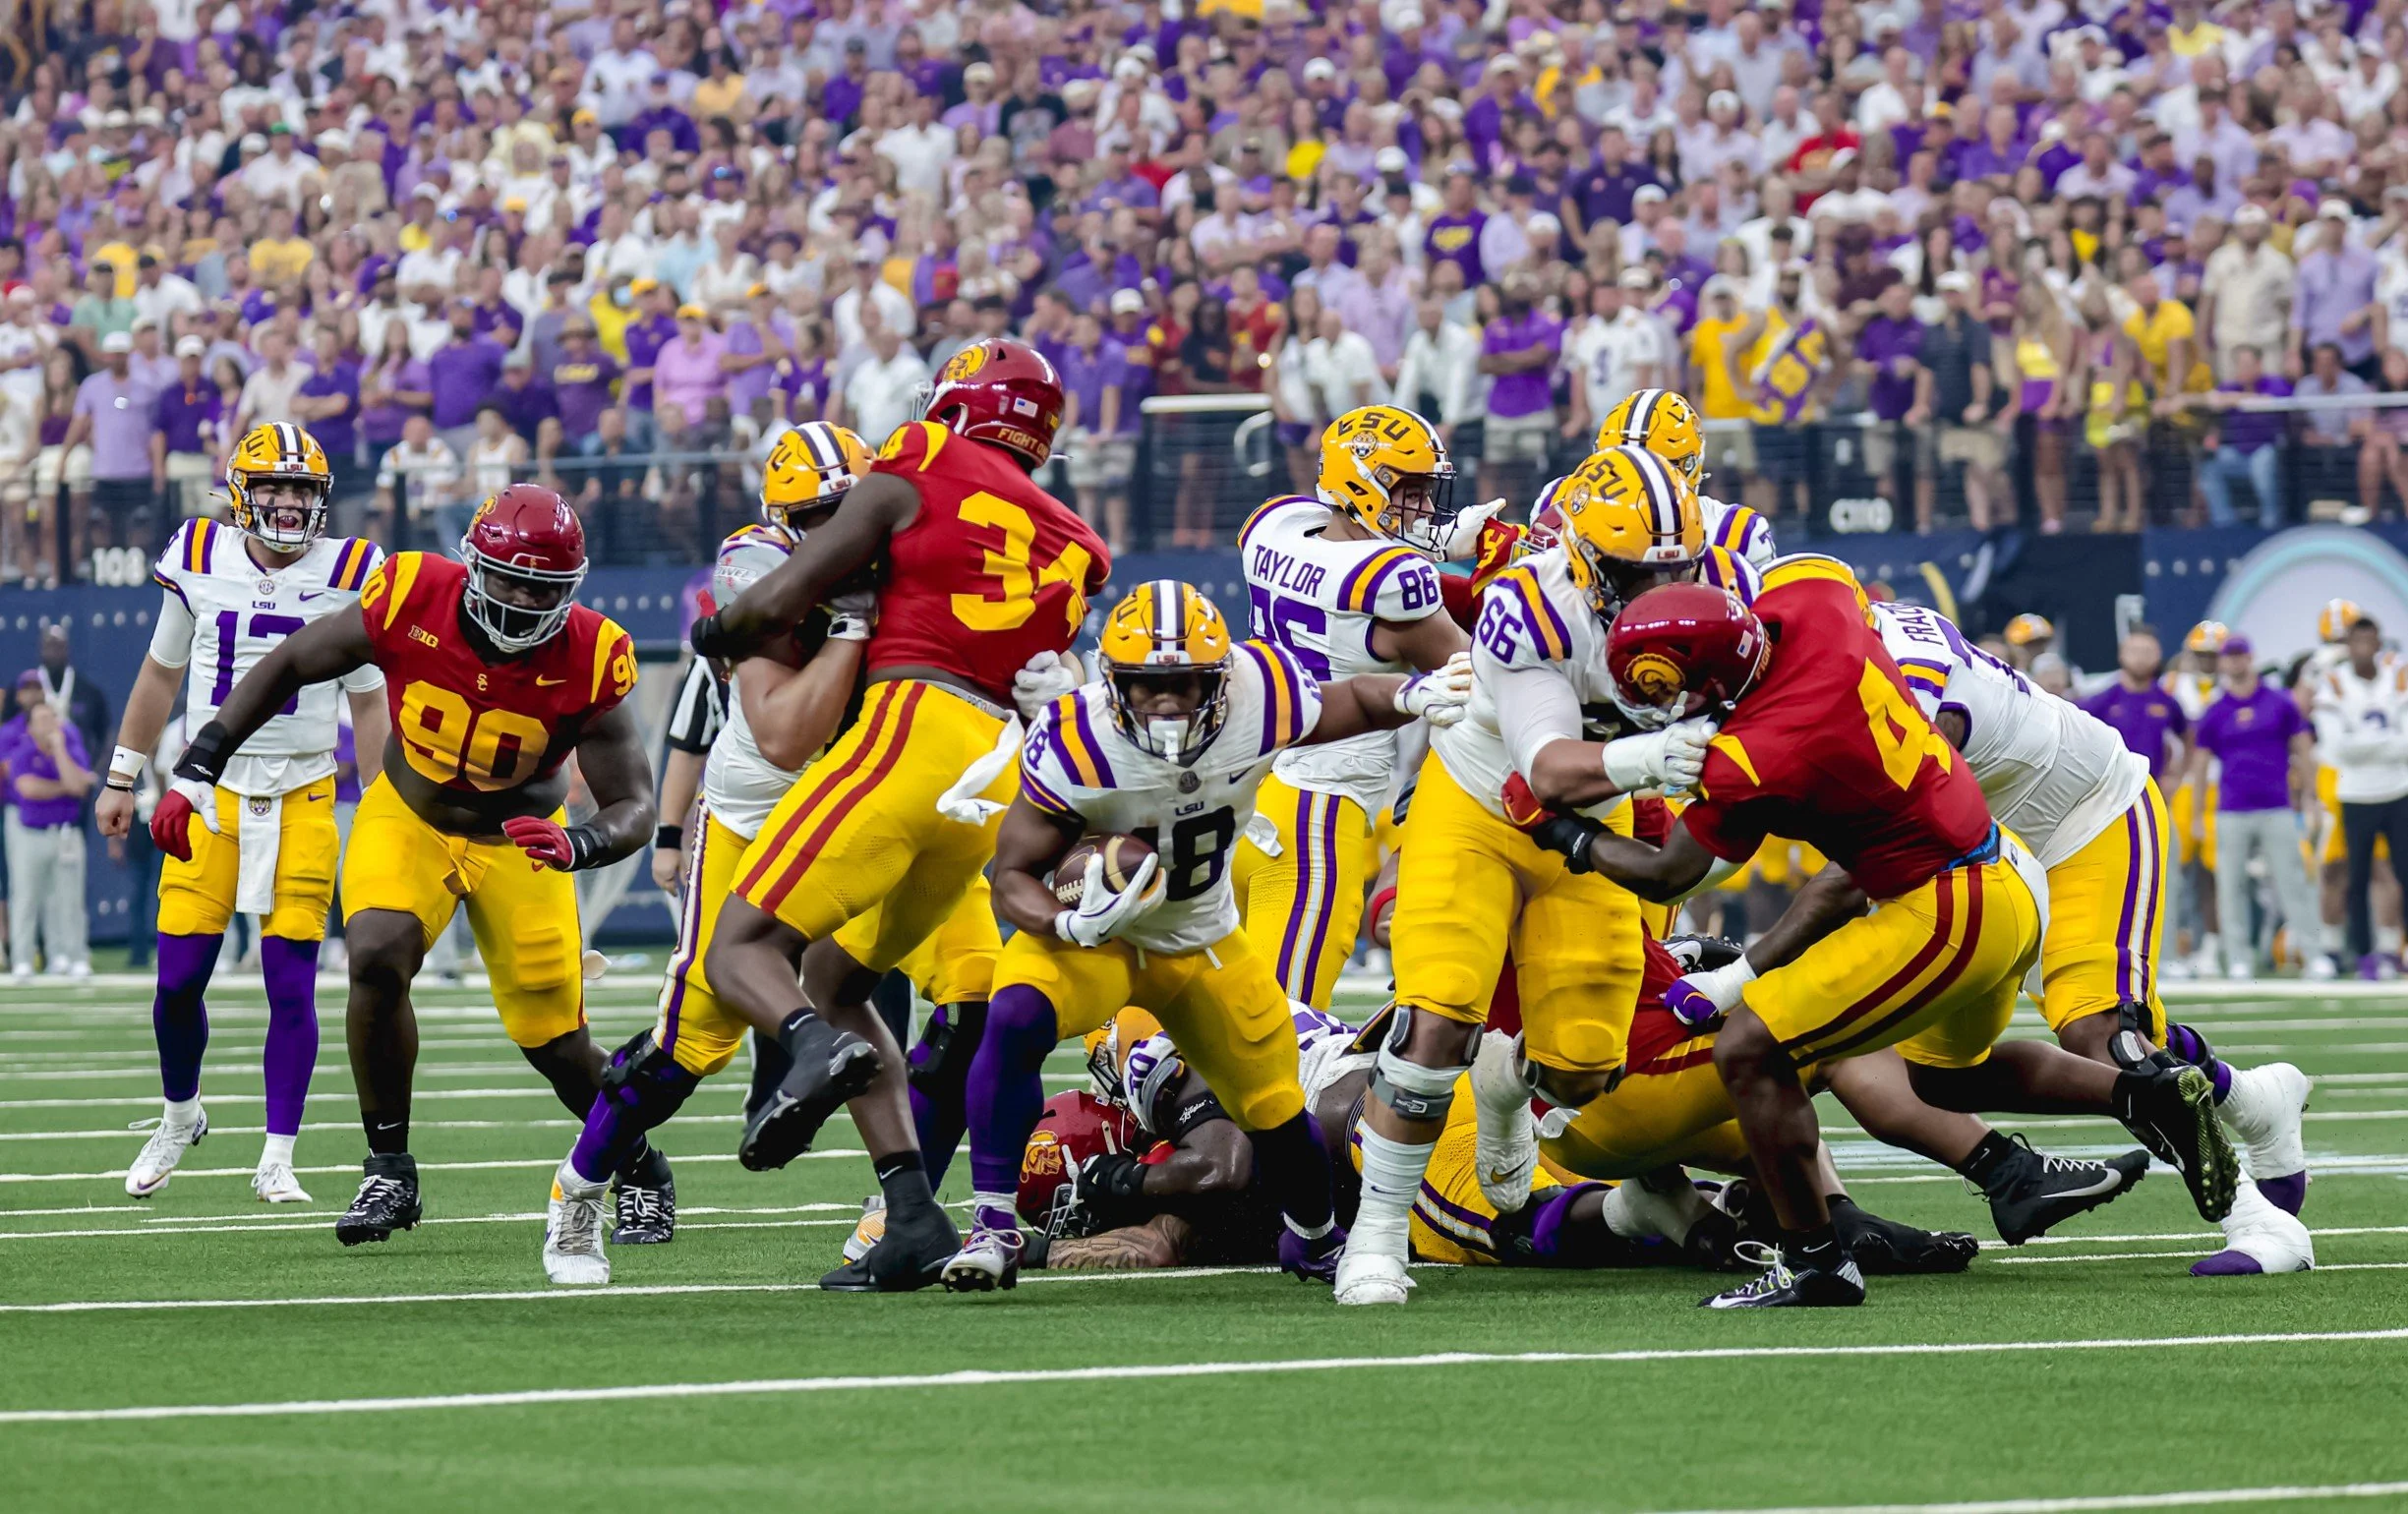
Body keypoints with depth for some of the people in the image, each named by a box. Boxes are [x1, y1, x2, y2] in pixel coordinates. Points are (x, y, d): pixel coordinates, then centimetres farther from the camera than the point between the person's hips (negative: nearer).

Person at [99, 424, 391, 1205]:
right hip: (211, 788, 1)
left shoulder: (347, 576, -2)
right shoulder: (201, 561, 1)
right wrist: (122, 778, 15)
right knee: (180, 979, 0)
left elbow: (368, 702, 6)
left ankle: (277, 1161, 3)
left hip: (302, 799, -1)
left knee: (291, 984, -5)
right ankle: (179, 1115, 27)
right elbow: (160, 673, 13)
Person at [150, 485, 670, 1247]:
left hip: (517, 840, 0)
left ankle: (640, 1169, 31)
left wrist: (578, 845, -44)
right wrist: (196, 772, -13)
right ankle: (389, 1169, -11)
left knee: (556, 1043, -1)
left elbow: (634, 808, -21)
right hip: (406, 815, 0)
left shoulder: (588, 661, -25)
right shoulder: (410, 600, -24)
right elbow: (287, 665, -9)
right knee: (377, 958, -28)